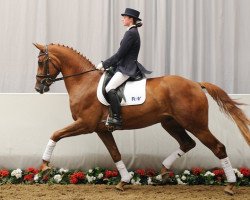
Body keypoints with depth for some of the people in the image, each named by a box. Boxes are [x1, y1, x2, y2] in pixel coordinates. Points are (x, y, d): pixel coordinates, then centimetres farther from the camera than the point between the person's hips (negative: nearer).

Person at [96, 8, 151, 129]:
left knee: (109, 88, -24)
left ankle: (117, 118, -27)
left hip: (127, 69, -11)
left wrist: (104, 64, -10)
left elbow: (119, 54, -17)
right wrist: (106, 64, 14)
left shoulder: (131, 33, -14)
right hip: (125, 67, 11)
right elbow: (121, 54, 19)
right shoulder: (133, 32, 17)